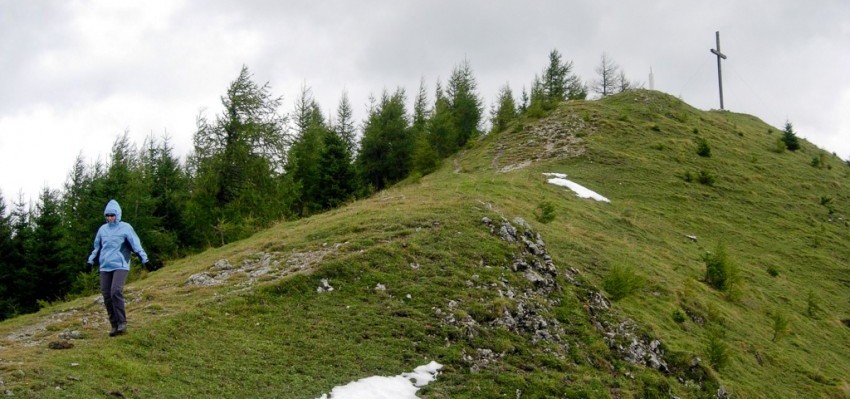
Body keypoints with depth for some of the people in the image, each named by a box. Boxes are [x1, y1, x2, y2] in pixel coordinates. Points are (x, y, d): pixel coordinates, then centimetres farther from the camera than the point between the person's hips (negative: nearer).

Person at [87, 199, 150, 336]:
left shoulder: (125, 228, 1)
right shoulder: (102, 229, 15)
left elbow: (135, 244, -4)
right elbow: (97, 247, 26)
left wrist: (143, 256, -15)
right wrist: (91, 259, 17)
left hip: (120, 265, -5)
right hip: (105, 267, 5)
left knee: (116, 292, -22)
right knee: (107, 296, 1)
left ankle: (122, 323, -14)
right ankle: (115, 325, 9)